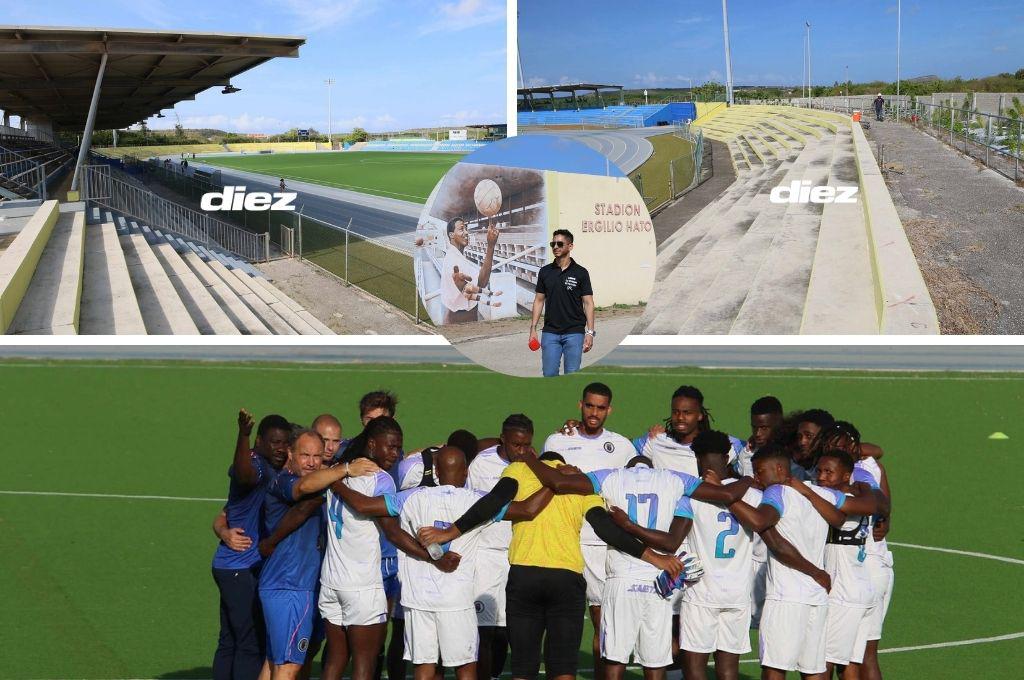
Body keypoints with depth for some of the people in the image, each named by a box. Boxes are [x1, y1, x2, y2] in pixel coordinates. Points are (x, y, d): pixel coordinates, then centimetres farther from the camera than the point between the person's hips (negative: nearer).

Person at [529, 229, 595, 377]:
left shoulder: (580, 273, -1)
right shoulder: (545, 272, 8)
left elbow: (588, 303, -1)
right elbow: (539, 300, 12)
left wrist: (590, 332, -8)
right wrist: (533, 328, 5)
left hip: (574, 332, -2)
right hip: (550, 332, 3)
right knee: (549, 374, -1)